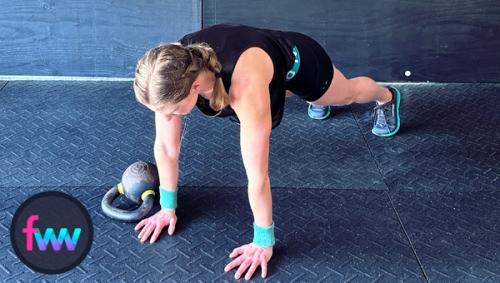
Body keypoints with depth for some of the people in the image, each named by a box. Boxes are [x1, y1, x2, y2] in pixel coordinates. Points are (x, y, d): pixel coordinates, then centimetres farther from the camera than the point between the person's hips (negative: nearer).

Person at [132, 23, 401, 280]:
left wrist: (263, 241, -32)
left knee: (348, 94, 30)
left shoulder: (245, 85, -52)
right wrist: (167, 206, -12)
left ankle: (387, 97, 64)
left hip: (295, 61, -3)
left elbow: (257, 175, -42)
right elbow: (166, 146, -21)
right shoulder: (175, 71, -36)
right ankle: (318, 101, 72)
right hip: (267, 53, 3)